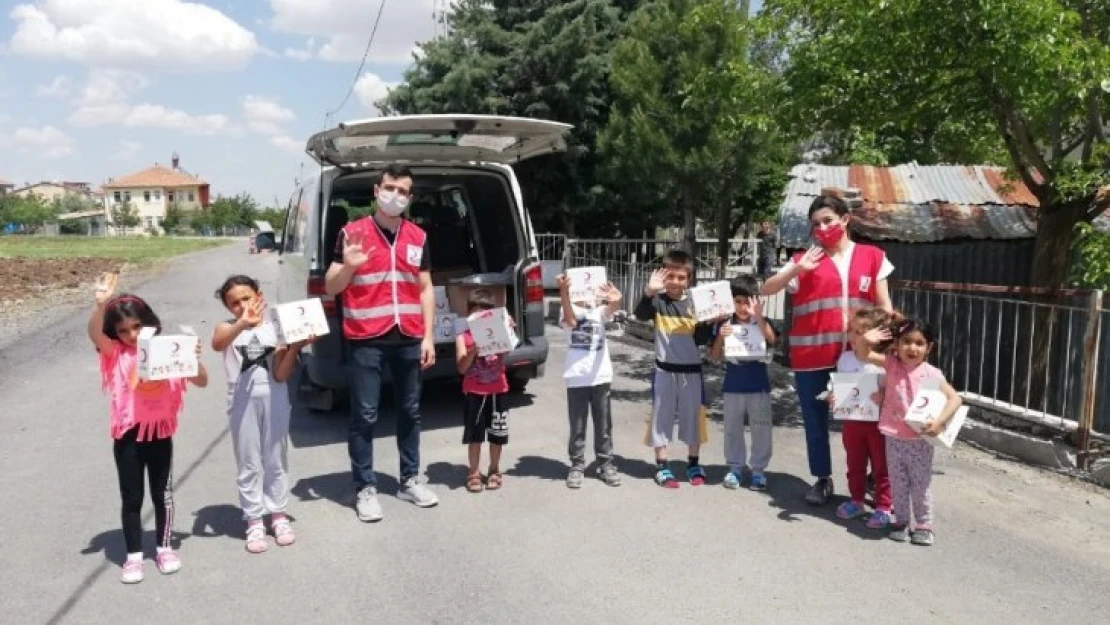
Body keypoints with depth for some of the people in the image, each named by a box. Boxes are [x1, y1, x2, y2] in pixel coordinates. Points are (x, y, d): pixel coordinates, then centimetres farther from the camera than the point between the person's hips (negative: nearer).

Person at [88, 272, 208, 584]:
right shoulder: (116, 354, -3)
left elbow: (202, 382, 0)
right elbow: (94, 334, -24)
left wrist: (195, 358, -19)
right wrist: (100, 303, -40)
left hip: (160, 434, 1)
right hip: (127, 436, 0)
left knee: (162, 494, 12)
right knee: (131, 498, 8)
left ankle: (164, 548, 28)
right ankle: (133, 555, 21)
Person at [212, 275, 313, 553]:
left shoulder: (275, 328, 3)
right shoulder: (228, 328, 0)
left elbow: (281, 375, -3)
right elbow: (217, 344, -27)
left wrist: (294, 347, -17)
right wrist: (242, 323, -41)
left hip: (274, 398, 1)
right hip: (243, 401, -1)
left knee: (276, 460, 11)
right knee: (249, 464, 6)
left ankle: (278, 515, 24)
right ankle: (254, 521, 16)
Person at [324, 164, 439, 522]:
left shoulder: (418, 237, 9)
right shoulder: (352, 233, -3)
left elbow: (425, 288, 11)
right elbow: (330, 288, -1)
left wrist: (429, 336, 5)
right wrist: (348, 266, -22)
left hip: (409, 339, 4)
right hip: (365, 341, -4)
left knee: (410, 411, 13)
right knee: (364, 416, 1)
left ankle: (410, 480, 27)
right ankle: (365, 489, 13)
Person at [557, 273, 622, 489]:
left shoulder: (600, 311, 6)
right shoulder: (569, 312, -1)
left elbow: (611, 308, -18)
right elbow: (570, 320, -26)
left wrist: (616, 301, -45)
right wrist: (564, 292, -45)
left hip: (601, 377, 2)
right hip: (576, 379, -2)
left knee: (604, 425, 10)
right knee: (577, 427, 7)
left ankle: (606, 464, 21)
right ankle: (577, 466, 18)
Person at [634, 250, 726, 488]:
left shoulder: (694, 304, 0)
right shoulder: (658, 301, -5)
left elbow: (700, 339, -2)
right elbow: (640, 315, -26)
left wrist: (710, 323, -20)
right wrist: (649, 292, -41)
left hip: (691, 370, 2)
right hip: (665, 370, -2)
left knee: (692, 416, 11)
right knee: (662, 416, 4)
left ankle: (694, 464, 26)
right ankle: (662, 466, 14)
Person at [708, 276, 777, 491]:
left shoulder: (763, 323, -4)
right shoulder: (725, 324, -1)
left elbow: (772, 340, -26)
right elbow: (714, 357, -1)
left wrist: (758, 316, -37)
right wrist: (720, 337, -18)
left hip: (759, 385, -1)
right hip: (733, 385, 1)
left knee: (761, 429, 6)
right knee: (733, 429, 11)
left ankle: (758, 469, 19)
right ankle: (735, 468, 24)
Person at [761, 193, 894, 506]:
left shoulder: (872, 256, 6)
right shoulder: (804, 260, 5)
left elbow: (883, 304, 7)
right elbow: (767, 289, -1)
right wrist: (798, 268, -14)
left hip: (856, 353, -1)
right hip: (811, 355, 1)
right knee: (815, 419, 10)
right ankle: (823, 479, 24)